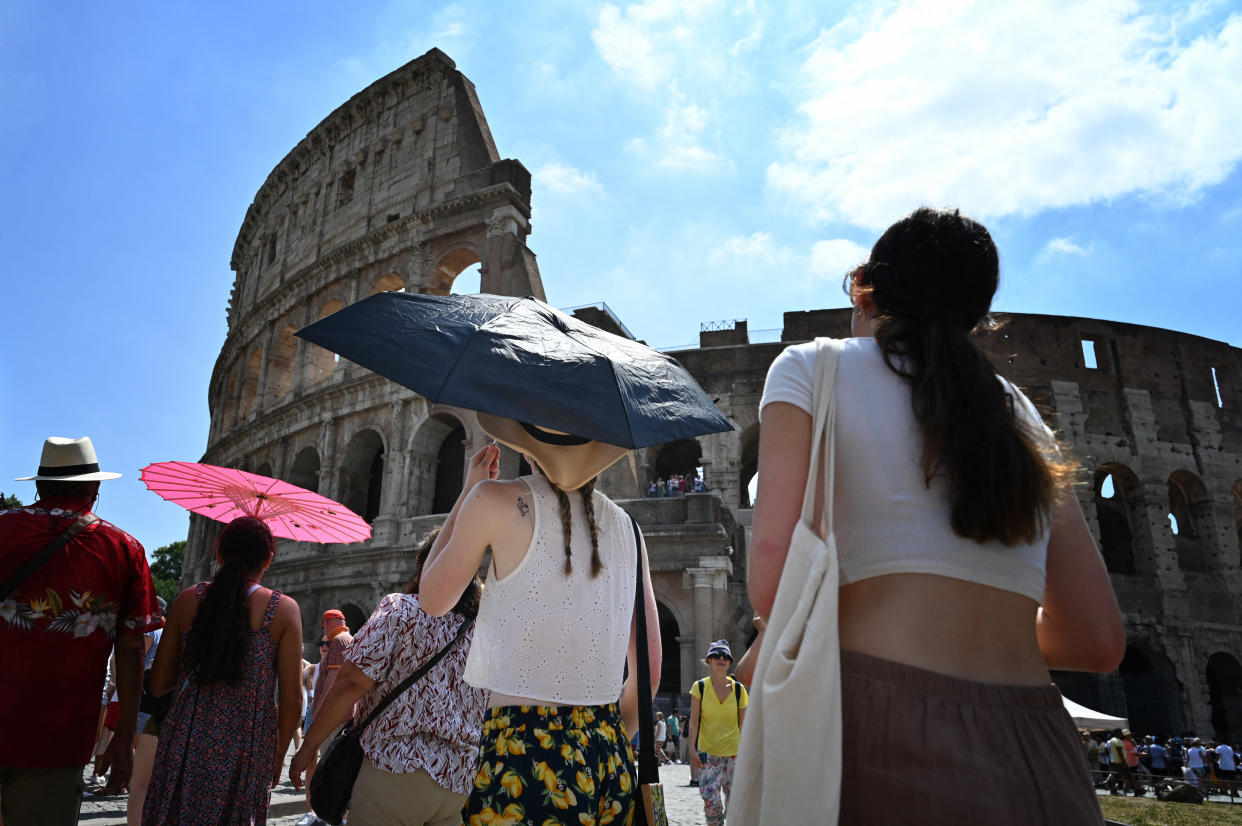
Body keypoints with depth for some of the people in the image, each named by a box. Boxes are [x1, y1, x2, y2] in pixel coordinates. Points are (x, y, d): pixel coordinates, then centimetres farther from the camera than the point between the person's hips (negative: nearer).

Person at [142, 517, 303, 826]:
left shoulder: (188, 599, -2)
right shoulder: (284, 610, -8)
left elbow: (158, 684, 4)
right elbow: (291, 699, -8)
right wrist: (279, 754, 6)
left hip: (186, 743, 2)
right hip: (247, 749, -1)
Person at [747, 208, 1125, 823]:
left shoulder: (811, 366, 3)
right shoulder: (1018, 411, 16)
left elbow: (773, 583, -9)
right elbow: (1098, 640, 14)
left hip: (888, 734, -5)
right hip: (1043, 767, 6)